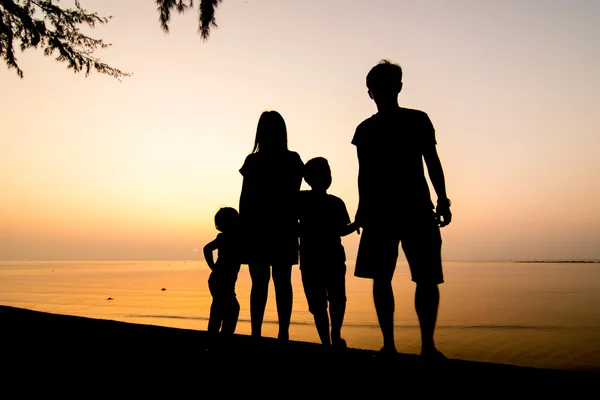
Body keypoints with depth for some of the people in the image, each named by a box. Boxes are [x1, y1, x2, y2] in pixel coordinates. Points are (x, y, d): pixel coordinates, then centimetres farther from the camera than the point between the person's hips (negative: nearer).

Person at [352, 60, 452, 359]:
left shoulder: (418, 120, 8)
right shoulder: (365, 129, 11)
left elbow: (432, 162, 6)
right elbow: (364, 174, 11)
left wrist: (442, 201, -3)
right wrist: (363, 210, 4)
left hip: (417, 209, -1)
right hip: (379, 211, 1)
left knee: (428, 277, -8)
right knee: (381, 278, -1)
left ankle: (428, 344, -2)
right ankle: (388, 343, 5)